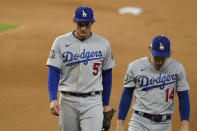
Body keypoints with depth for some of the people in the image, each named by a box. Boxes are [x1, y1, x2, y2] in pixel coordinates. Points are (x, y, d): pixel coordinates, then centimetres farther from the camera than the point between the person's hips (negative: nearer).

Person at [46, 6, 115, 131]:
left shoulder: (103, 44, 2)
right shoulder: (61, 42, -1)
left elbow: (107, 75, 11)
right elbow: (53, 72, -4)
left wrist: (106, 104, 13)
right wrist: (53, 99, -16)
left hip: (93, 102, -1)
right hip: (68, 101, 1)